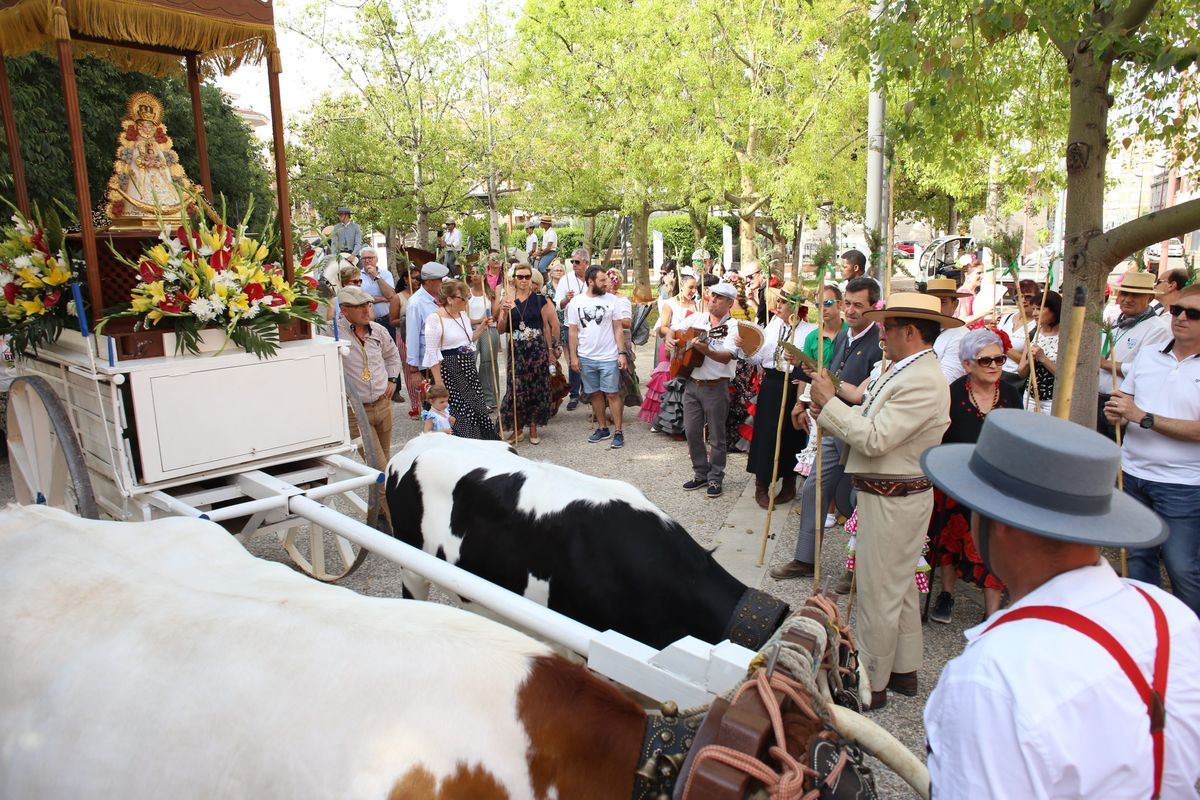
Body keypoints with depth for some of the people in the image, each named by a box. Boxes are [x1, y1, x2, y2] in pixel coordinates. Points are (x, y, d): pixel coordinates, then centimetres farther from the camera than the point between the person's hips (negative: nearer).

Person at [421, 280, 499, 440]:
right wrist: (438, 381, -17)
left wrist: (482, 327, 8)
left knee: (476, 408, 10)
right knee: (458, 411, -3)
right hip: (449, 371, -7)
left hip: (468, 368, 8)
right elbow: (432, 354, -15)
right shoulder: (435, 319, -14)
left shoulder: (463, 314, 10)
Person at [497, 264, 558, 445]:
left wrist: (554, 345, 8)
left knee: (536, 387, 5)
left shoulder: (539, 299, -2)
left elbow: (554, 323, 4)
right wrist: (505, 313, -13)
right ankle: (516, 428, 14)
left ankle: (533, 428, 20)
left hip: (537, 349, -1)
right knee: (516, 389, -2)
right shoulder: (507, 301, 3)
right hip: (516, 349, 1)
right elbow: (501, 330, 4)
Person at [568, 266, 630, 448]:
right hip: (586, 358, 2)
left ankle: (618, 432, 7)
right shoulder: (576, 302, 0)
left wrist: (622, 353, -6)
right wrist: (573, 356, -1)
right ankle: (602, 428, 23)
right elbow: (573, 332, 4)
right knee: (595, 394, 11)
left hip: (609, 357, -2)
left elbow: (618, 329, 0)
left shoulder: (611, 300, -3)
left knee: (612, 394, 0)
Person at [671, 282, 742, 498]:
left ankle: (715, 479, 19)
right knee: (692, 431, 10)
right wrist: (671, 341, -3)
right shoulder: (696, 319, 9)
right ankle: (701, 474, 26)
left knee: (716, 436, 5)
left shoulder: (733, 327, -7)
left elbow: (727, 357, -20)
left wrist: (706, 350, -37)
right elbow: (675, 332, 20)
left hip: (716, 387, -5)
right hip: (691, 383, 5)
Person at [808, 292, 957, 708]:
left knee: (878, 594, 2)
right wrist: (827, 409, -3)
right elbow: (870, 429, 8)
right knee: (899, 588, 21)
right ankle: (904, 671, 36)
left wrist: (830, 400, -20)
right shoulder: (904, 371, 10)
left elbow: (873, 439, -27)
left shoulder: (923, 381, -22)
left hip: (892, 500, -11)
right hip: (895, 496, 11)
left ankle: (871, 685, 16)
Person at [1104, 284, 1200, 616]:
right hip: (1132, 474, 5)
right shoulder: (1147, 355, 7)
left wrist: (1141, 416, -23)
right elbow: (1125, 402, 16)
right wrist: (1116, 413, -7)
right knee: (1137, 557, 16)